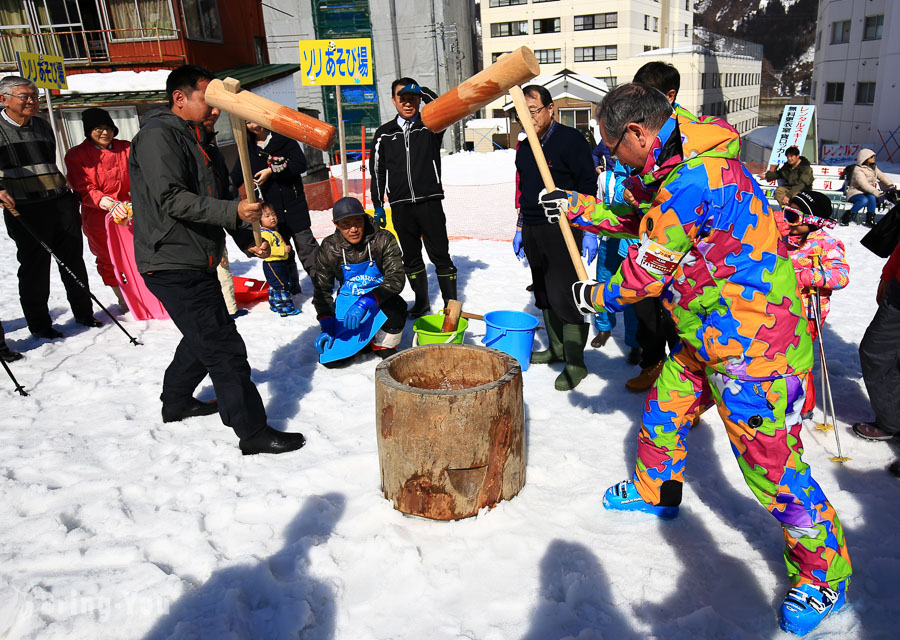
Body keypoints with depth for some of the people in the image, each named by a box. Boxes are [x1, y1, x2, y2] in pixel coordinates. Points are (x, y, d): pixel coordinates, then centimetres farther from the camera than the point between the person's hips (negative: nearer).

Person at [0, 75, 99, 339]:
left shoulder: (42, 124, 17)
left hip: (61, 203, 5)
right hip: (24, 210, -5)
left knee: (73, 262, 9)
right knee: (34, 268, 1)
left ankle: (83, 312, 22)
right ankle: (38, 324, 14)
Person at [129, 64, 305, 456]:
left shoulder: (197, 139, 18)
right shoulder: (158, 135, -12)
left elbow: (217, 197, 23)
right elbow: (172, 199, -23)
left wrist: (247, 242, 16)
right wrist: (232, 211, -31)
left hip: (197, 263, 10)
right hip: (173, 265, -10)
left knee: (203, 337, 24)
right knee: (225, 350, -9)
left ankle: (176, 402, 44)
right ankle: (253, 432, 0)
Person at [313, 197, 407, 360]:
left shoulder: (384, 240, -15)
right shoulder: (329, 248, -8)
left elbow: (396, 278, -23)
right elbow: (322, 290, -3)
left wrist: (366, 302, -38)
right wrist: (327, 327, -16)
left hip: (380, 300, -2)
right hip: (348, 302, 2)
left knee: (396, 307, -37)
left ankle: (385, 346, -6)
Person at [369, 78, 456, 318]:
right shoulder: (384, 133, 9)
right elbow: (377, 171, 12)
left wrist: (422, 91, -20)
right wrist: (378, 206, 10)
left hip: (430, 202, -2)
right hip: (400, 206, 3)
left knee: (440, 256, -1)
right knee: (411, 259, 12)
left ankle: (451, 304, 7)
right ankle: (421, 302, 26)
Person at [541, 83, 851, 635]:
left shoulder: (692, 180, -27)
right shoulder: (684, 166, 6)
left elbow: (646, 272, -18)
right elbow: (641, 221, 22)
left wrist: (599, 296, 1)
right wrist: (579, 208, 20)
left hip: (752, 344, -10)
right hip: (709, 337, 10)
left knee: (769, 461, 0)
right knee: (665, 410, 21)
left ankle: (824, 574, 21)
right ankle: (655, 491, 46)